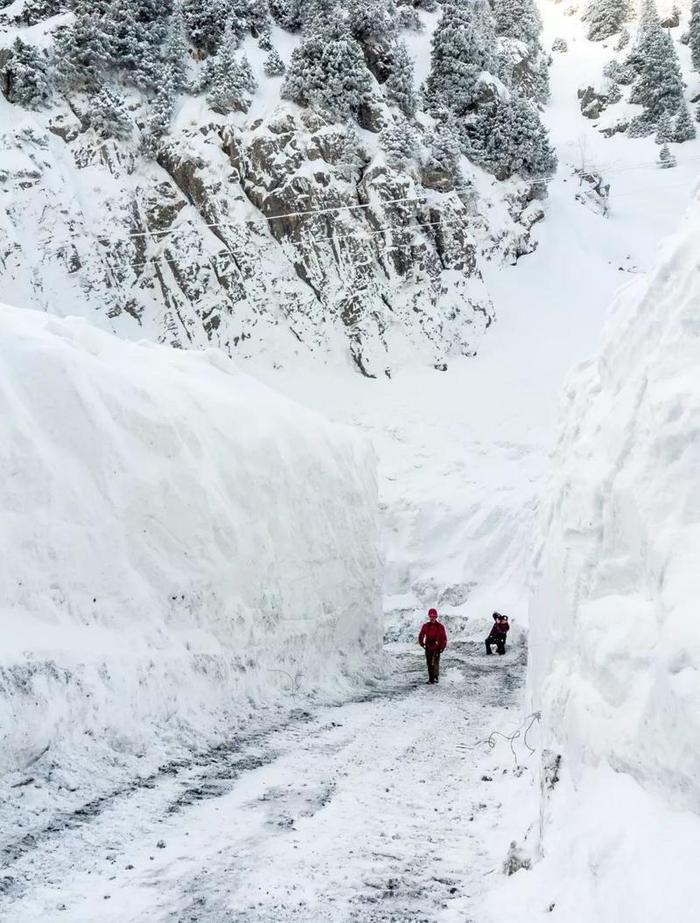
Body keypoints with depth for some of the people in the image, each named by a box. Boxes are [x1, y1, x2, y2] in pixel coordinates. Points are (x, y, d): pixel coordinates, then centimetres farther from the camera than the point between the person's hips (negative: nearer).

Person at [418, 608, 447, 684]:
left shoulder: (440, 626, 0)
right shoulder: (426, 626, 5)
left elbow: (444, 638, 4)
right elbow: (421, 636, 13)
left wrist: (442, 647, -2)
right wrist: (422, 643, 2)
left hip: (437, 648, -2)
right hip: (428, 648, 3)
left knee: (435, 663, -16)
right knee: (429, 664, 6)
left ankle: (436, 676, -9)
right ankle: (431, 679, 13)